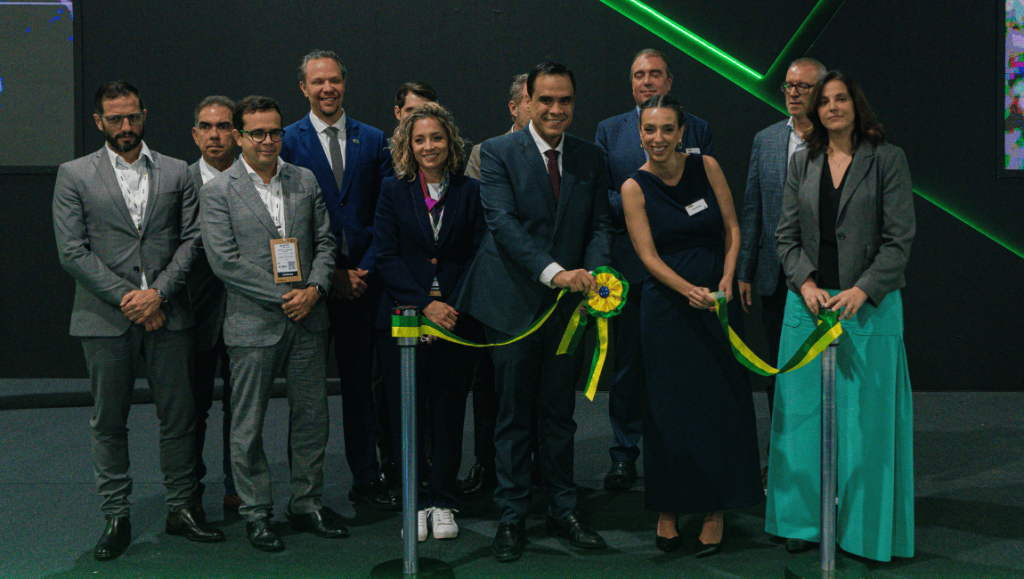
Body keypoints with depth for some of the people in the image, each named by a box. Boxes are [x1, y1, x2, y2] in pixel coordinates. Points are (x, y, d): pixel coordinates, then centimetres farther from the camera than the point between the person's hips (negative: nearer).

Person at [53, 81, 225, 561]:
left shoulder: (176, 173, 9)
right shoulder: (74, 175, 4)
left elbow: (190, 240, 3)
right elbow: (73, 251, -4)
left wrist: (158, 292, -10)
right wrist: (126, 298, -11)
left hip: (167, 315, 2)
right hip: (105, 318, -1)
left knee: (179, 417, 5)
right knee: (109, 423, 6)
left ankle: (180, 509, 18)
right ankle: (116, 517, 16)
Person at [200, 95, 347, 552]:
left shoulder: (305, 181, 9)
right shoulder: (218, 192, -3)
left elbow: (324, 241, 10)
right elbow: (224, 261, -10)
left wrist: (314, 288, -8)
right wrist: (281, 297, -13)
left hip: (307, 321, 4)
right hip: (253, 324, -3)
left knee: (312, 417, 10)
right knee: (248, 425, 5)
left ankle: (307, 504, 24)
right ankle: (255, 512, 18)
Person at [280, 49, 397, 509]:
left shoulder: (373, 140, 9)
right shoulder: (287, 141, 0)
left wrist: (365, 268, -6)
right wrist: (329, 273, -9)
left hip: (362, 278, 2)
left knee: (359, 380, 10)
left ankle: (366, 479, 20)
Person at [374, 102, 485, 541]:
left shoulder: (469, 192, 5)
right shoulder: (394, 192, 5)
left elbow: (478, 255, 1)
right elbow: (386, 257, -2)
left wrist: (451, 306, -10)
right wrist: (426, 304, -12)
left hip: (457, 318, 0)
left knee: (448, 408, 4)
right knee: (406, 410, 1)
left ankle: (443, 503, 15)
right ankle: (415, 501, 13)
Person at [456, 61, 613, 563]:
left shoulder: (590, 158, 8)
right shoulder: (497, 153, -5)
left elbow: (600, 224, 6)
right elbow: (502, 222, -17)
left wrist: (592, 272, -15)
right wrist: (553, 271, -28)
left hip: (568, 302, 3)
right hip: (514, 302, -3)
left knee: (560, 414, 13)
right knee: (513, 415, 5)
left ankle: (563, 511, 24)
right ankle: (511, 517, 16)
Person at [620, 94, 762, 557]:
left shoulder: (706, 167, 1)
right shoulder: (635, 187, -3)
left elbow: (732, 228, 5)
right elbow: (648, 255, -8)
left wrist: (726, 280, -9)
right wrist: (690, 290, -23)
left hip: (716, 302, 2)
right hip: (666, 307, -1)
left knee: (719, 403, 2)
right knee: (668, 408, 2)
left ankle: (715, 511, 14)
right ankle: (668, 511, 15)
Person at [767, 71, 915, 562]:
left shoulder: (887, 159, -1)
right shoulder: (802, 163, 9)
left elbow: (899, 238, -6)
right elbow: (786, 235, 8)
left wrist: (861, 291, -15)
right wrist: (805, 283, -8)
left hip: (869, 305, -3)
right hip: (808, 303, 3)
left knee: (866, 418, 1)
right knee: (805, 415, 6)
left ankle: (866, 527, 14)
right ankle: (806, 520, 17)